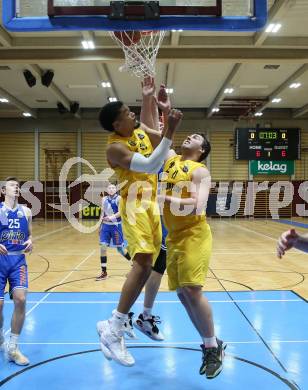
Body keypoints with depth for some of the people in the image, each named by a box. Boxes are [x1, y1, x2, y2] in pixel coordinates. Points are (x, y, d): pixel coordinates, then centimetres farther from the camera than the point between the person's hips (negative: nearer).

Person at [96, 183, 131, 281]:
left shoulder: (118, 198, -8)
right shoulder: (104, 199, 8)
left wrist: (112, 217, -32)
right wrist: (100, 224, 14)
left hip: (116, 226, -5)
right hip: (106, 225, 5)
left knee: (120, 248, 2)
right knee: (103, 247, -5)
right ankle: (104, 272, 4)